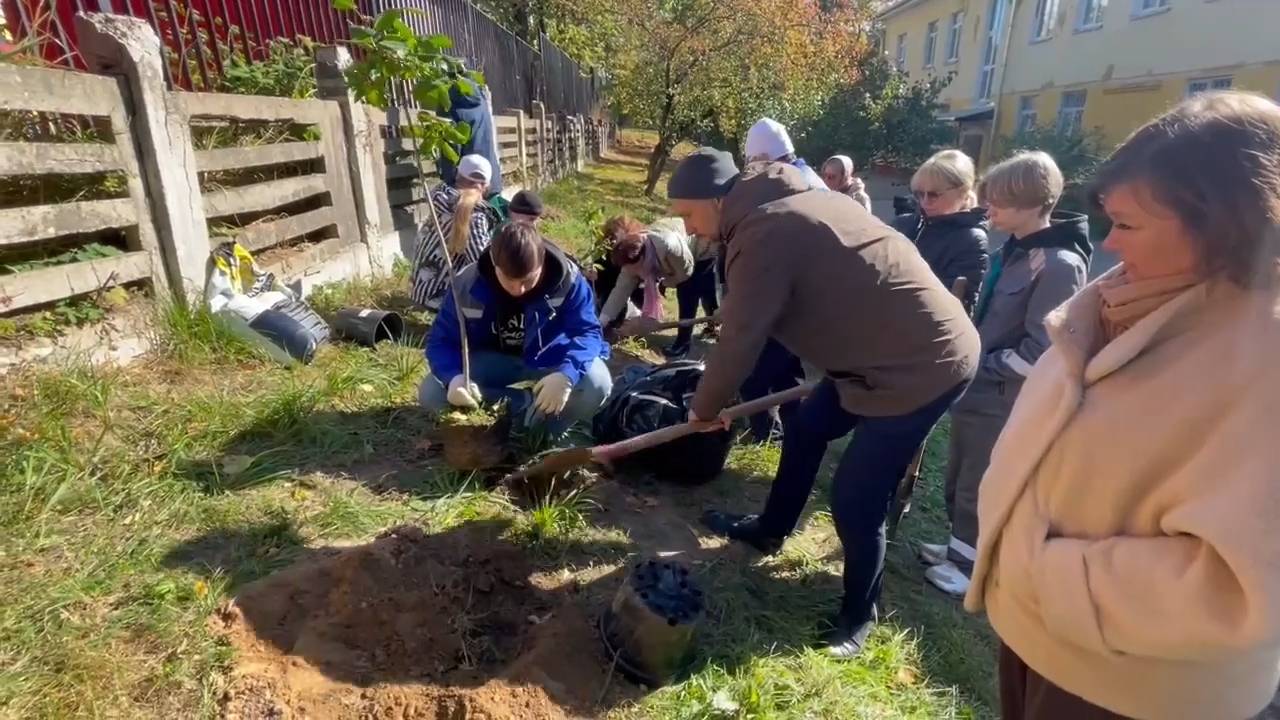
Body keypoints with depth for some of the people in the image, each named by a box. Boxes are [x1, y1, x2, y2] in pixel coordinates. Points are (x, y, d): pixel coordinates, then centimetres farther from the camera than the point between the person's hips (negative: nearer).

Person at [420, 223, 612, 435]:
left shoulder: (567, 279, -26)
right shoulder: (467, 285, -21)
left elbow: (588, 332, -25)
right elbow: (441, 340, -14)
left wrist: (567, 373, -47)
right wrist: (453, 377, -37)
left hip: (551, 358, -2)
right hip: (495, 359, 2)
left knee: (597, 384, -32)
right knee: (431, 394, -19)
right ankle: (528, 408, -12)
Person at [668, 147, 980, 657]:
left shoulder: (762, 234, -23)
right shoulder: (783, 201, 8)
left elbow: (740, 341, -17)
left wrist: (705, 408, 0)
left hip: (924, 364, -10)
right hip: (888, 347, 10)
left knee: (855, 498, 0)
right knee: (806, 429, 21)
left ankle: (859, 615, 25)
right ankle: (769, 531, 42)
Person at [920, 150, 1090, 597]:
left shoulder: (1060, 264, -19)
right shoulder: (1016, 248, 7)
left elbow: (1041, 349, -22)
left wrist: (986, 366, -14)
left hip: (1005, 398, -8)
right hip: (982, 386, 8)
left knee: (978, 488, 8)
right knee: (959, 481, 20)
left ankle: (971, 566, 27)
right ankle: (960, 548, 39)